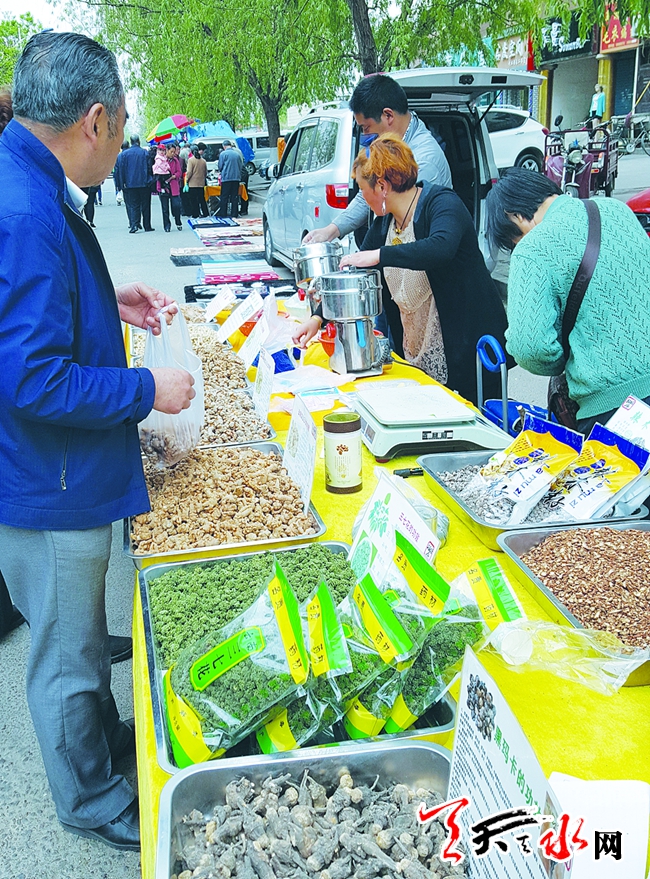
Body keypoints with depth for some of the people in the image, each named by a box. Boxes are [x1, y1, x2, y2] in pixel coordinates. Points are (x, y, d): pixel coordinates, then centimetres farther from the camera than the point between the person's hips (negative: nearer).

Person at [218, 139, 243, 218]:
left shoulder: (223, 154, -5)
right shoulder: (237, 154, 7)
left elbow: (220, 166, 0)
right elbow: (241, 165, 11)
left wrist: (221, 172, 20)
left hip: (226, 178, -4)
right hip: (236, 177, 4)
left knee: (224, 197, 1)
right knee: (235, 197, 7)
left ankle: (223, 214, 1)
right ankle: (234, 214, 8)